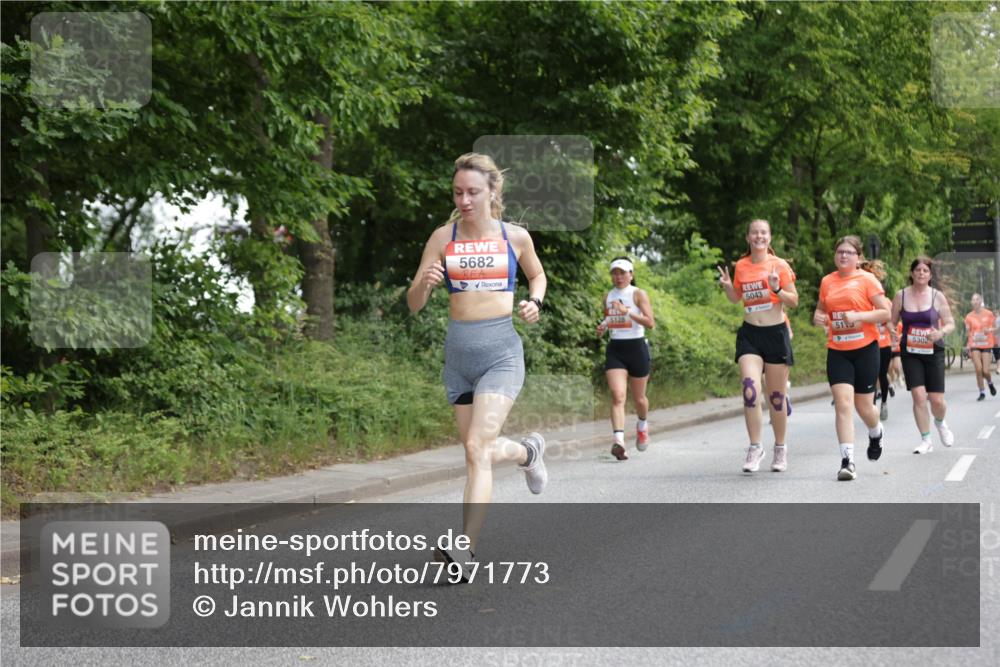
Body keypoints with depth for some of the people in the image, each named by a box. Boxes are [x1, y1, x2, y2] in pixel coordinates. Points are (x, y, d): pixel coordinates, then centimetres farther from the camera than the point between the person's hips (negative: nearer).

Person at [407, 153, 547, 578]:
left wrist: (534, 302, 1)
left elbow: (537, 275, 22)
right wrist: (425, 283, -20)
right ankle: (528, 452, 50)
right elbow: (413, 304, 2)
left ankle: (466, 551, -21)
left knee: (477, 449, -18)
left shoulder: (515, 237, 2)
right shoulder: (443, 237, 2)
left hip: (501, 351, -3)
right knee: (482, 450, 14)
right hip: (459, 352, 3)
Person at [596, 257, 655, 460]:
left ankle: (642, 426, 43)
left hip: (636, 347, -3)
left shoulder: (638, 294, -5)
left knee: (638, 397, 11)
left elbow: (650, 323, -16)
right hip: (615, 349, 3)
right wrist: (603, 327, 2)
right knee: (617, 395, -16)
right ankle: (618, 440, -28)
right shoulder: (608, 297, 9)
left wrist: (627, 311, -24)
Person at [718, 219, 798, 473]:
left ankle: (780, 448, 21)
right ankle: (755, 447, -6)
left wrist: (777, 290, -20)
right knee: (750, 389, -15)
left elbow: (794, 301, -2)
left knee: (777, 395, 5)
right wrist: (727, 286, 0)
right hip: (749, 335, 2)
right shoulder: (741, 266, 7)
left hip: (776, 333, -2)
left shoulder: (779, 265, -3)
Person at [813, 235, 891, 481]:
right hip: (837, 351, 3)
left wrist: (858, 316, -20)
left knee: (863, 406, 7)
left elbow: (886, 312, -6)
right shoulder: (827, 281, 8)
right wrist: (817, 317, -1)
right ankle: (847, 461, -12)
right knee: (842, 404, -11)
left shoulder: (867, 279, -4)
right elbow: (821, 310, 23)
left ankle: (876, 433, 43)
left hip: (865, 349, -2)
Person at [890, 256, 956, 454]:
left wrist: (940, 333, -18)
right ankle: (926, 441, 1)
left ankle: (940, 423, 33)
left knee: (937, 400, -3)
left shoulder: (937, 296, -1)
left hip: (933, 352, 0)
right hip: (910, 353, 0)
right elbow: (892, 322, 8)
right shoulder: (901, 296, 0)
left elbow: (950, 323, 2)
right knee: (918, 396, -12)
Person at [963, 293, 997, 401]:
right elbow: (967, 332, 9)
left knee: (985, 371, -6)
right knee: (978, 369, -11)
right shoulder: (969, 316, 3)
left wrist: (990, 330, -14)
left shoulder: (989, 314, 0)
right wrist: (967, 346, 3)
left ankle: (990, 383, 29)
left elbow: (995, 327, 8)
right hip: (974, 345, 1)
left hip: (986, 345, -1)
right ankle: (982, 393, 2)